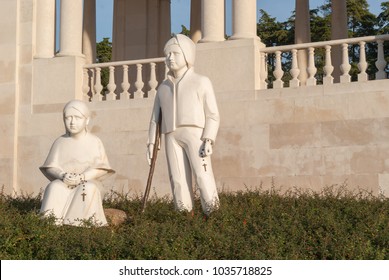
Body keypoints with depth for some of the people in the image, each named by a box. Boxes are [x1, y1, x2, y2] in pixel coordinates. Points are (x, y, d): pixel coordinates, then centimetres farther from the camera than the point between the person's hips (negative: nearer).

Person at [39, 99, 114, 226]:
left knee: (88, 188, -36)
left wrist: (82, 177, -21)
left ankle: (75, 224, -36)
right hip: (63, 183, 1)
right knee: (53, 186, -32)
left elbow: (101, 168, -4)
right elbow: (51, 167, 4)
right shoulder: (60, 142, 9)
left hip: (88, 182, -1)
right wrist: (62, 175, -19)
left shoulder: (94, 142, 5)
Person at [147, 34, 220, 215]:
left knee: (203, 176, -15)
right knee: (178, 181, -5)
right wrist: (151, 142, 9)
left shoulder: (201, 82, 10)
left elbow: (212, 115, 3)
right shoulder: (163, 87, 22)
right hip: (171, 137, 4)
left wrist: (208, 140, -10)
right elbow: (155, 117, 21)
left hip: (195, 134, -3)